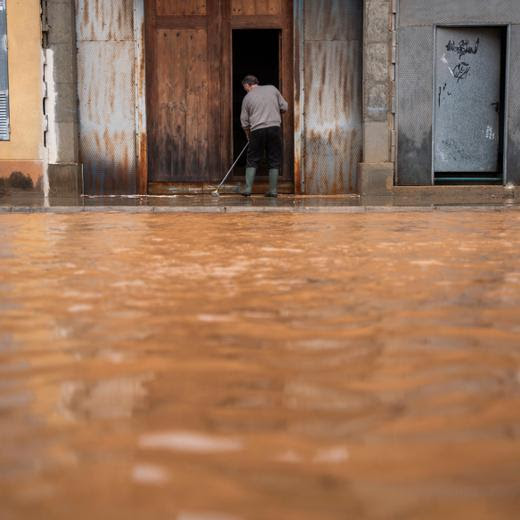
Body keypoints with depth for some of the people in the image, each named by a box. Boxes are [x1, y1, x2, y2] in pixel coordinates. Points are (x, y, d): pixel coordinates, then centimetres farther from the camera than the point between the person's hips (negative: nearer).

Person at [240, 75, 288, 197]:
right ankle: (273, 190, 6)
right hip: (274, 127, 1)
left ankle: (248, 188, 2)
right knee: (274, 160, 7)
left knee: (252, 160, 8)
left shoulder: (248, 97, 7)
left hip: (257, 130, -1)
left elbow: (244, 122, 10)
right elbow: (284, 107, 8)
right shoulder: (272, 89, 9)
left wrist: (248, 136, 24)